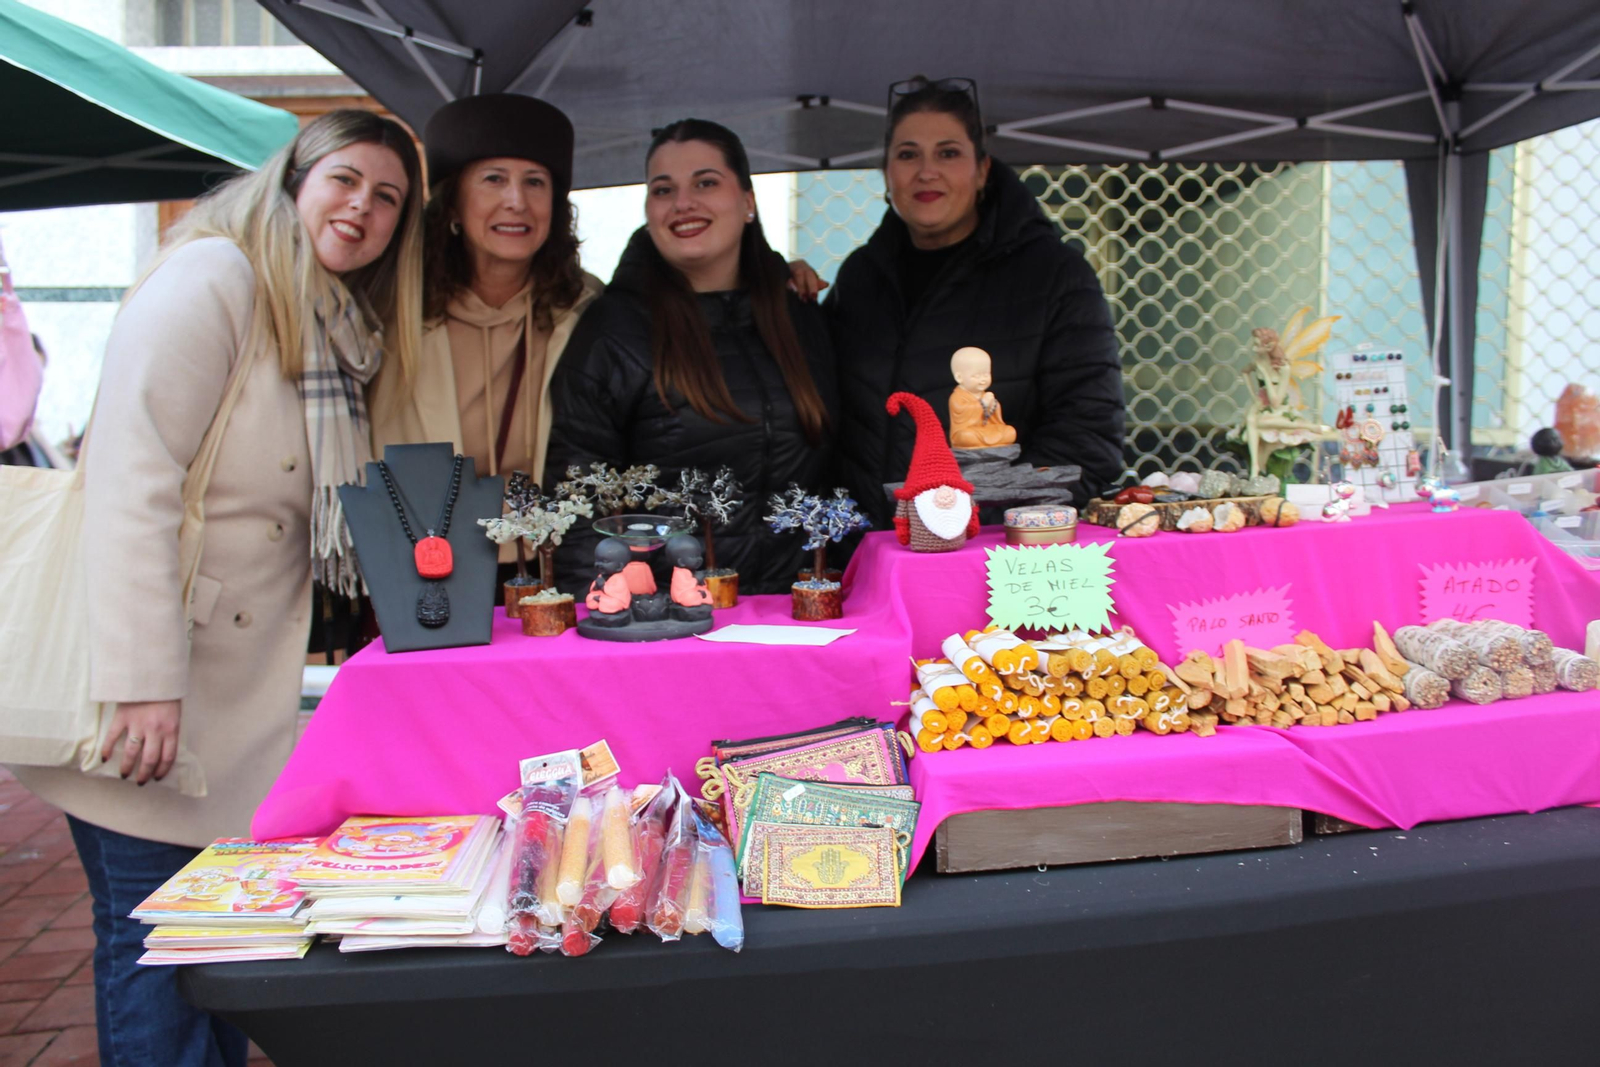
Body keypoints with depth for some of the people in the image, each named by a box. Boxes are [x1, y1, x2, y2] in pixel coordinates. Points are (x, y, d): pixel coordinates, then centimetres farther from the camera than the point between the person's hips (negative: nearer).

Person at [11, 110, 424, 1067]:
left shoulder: (345, 332, 14)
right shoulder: (212, 279, -11)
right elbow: (131, 484, -19)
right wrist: (144, 683, -23)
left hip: (237, 688, 8)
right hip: (148, 679, -8)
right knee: (156, 933, 0)